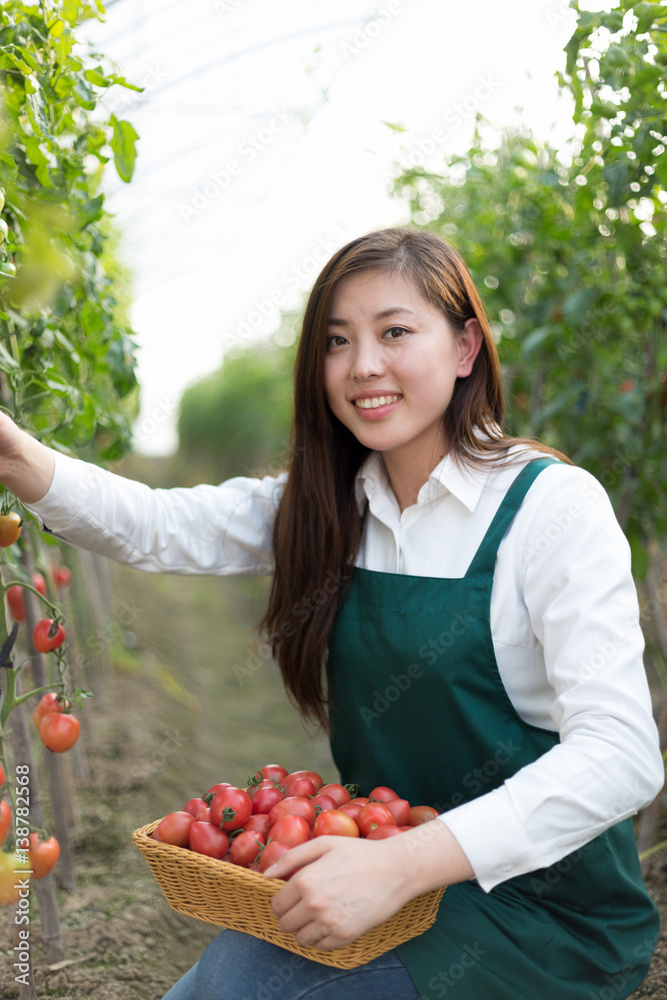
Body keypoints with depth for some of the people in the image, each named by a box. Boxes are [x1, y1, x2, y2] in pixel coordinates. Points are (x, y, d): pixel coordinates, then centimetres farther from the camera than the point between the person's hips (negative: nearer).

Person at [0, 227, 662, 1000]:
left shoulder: (552, 504, -16)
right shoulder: (329, 506, 3)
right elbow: (158, 529, -8)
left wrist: (400, 865, -35)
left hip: (548, 908, -5)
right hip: (391, 867, 5)